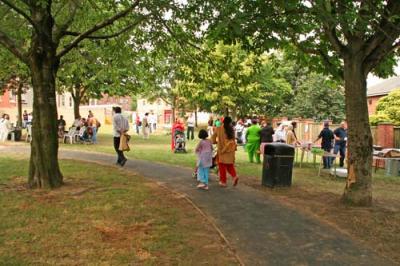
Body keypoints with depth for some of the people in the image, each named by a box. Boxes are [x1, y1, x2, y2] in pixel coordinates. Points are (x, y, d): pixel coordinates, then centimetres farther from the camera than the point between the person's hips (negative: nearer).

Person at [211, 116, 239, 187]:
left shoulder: (218, 129, -7)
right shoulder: (231, 130, 0)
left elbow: (213, 140, -1)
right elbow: (233, 140, 3)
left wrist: (217, 142, 17)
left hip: (221, 150, -3)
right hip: (231, 150, 3)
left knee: (222, 166, 8)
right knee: (230, 165, 16)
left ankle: (223, 182, 12)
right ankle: (234, 176, -5)